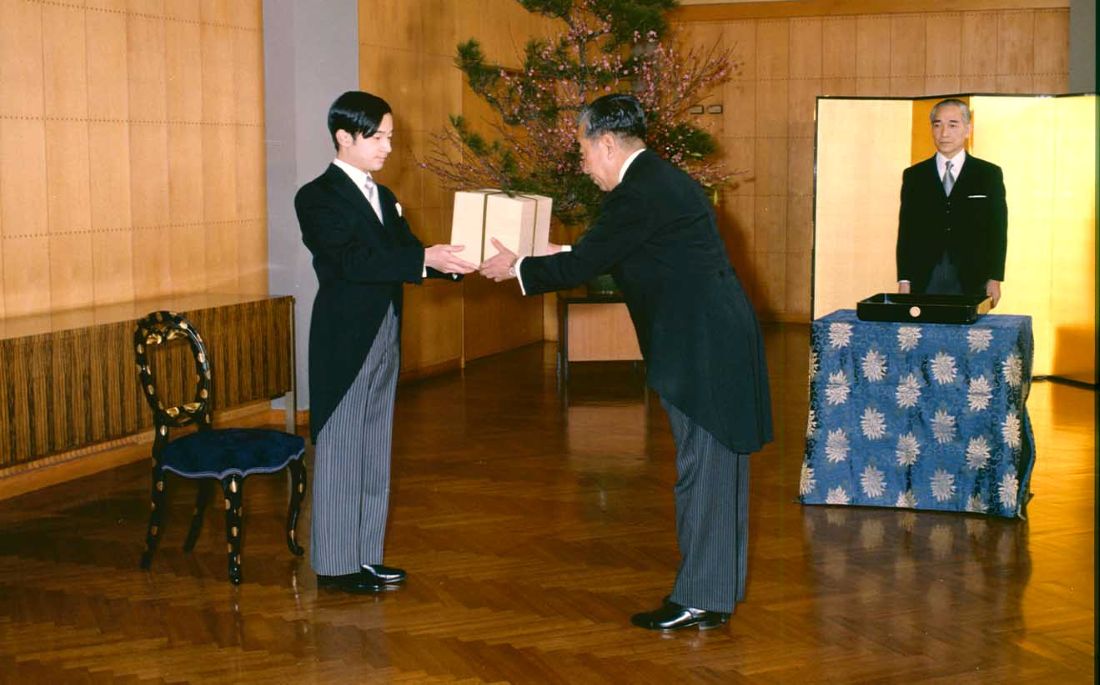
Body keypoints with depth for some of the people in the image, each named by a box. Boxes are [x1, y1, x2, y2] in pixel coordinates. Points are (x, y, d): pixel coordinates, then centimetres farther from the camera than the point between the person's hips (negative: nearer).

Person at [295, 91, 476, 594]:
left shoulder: (382, 197, 15)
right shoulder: (318, 197, -11)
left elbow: (407, 256, 10)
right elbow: (351, 260, -24)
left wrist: (452, 262, -10)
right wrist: (424, 259, -33)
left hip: (383, 339, 8)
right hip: (344, 342, -8)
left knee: (374, 453, 12)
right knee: (340, 453, -1)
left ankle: (364, 556, 22)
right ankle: (334, 563, 8)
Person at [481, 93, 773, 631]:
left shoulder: (637, 193, -15)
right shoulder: (663, 179, 16)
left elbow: (583, 265, -12)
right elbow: (607, 257, 25)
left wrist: (517, 268, 2)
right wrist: (566, 255, 29)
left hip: (701, 348, -10)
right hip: (719, 340, 10)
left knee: (702, 469, -3)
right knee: (717, 467, 15)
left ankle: (697, 601, 5)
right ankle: (719, 589, 24)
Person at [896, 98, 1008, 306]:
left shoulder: (989, 174, 7)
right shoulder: (914, 176, 10)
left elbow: (997, 230, 4)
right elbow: (906, 232, 8)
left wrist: (995, 279, -3)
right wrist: (904, 281, 0)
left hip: (971, 283, -1)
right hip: (924, 283, 1)